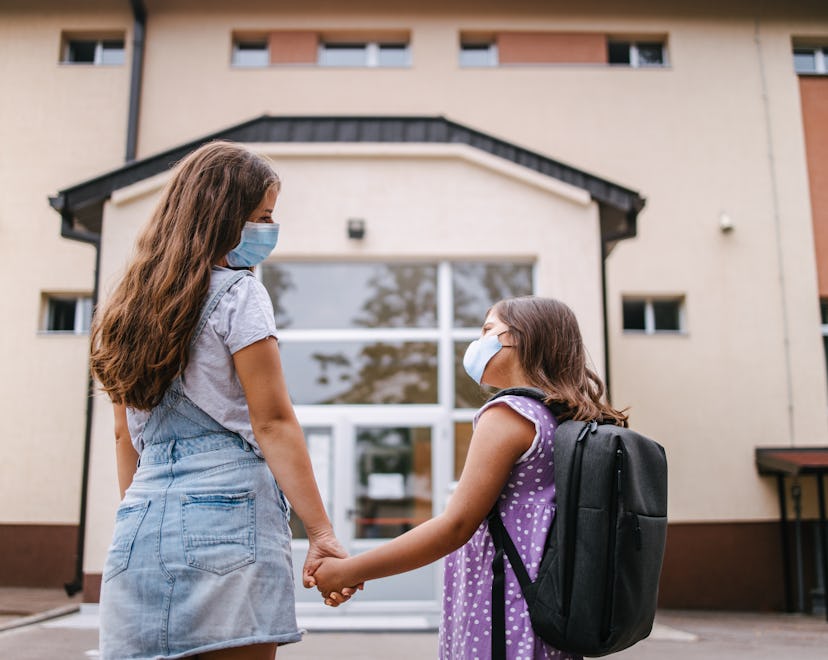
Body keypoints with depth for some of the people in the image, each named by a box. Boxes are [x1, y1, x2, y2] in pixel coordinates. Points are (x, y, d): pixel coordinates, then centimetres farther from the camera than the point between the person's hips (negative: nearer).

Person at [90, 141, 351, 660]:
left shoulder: (135, 301, 16)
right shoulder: (238, 293, -5)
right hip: (228, 514, -7)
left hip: (140, 523, 7)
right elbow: (273, 424, -10)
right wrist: (322, 533, -9)